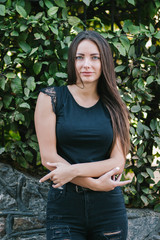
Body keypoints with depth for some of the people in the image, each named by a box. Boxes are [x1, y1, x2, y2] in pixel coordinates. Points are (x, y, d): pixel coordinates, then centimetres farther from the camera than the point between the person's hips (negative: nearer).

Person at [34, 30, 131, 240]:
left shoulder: (114, 107, 7)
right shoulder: (51, 98, 1)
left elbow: (118, 162, -1)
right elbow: (48, 156, -6)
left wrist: (74, 170, -16)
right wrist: (94, 183, -13)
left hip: (109, 207, 2)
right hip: (64, 205, -2)